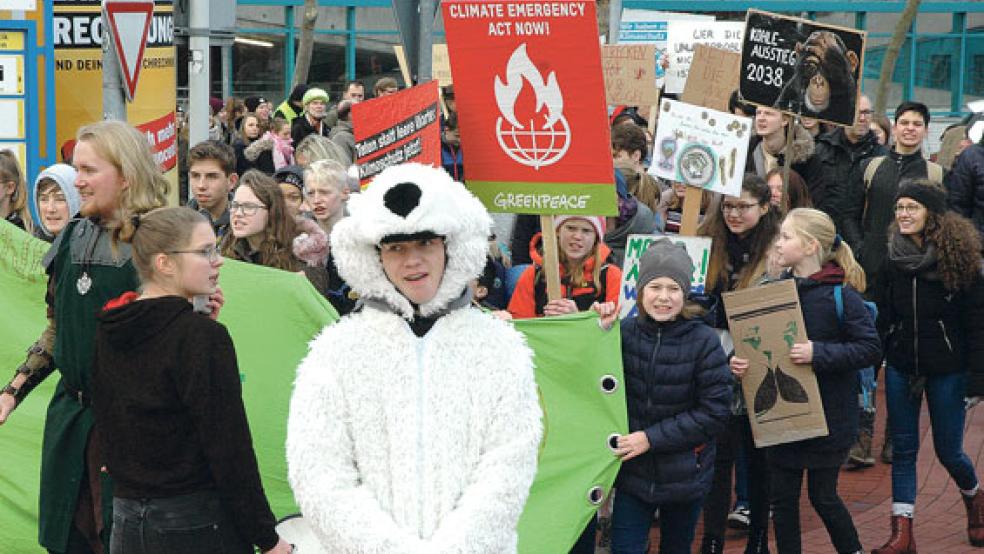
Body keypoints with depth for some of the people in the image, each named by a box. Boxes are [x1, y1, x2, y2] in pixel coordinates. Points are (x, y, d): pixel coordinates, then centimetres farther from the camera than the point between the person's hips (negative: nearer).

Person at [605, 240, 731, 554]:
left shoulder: (704, 342, -12)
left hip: (685, 477, -1)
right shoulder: (625, 332, -6)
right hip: (633, 472, 1)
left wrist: (652, 438, -16)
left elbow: (715, 412, -13)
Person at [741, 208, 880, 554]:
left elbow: (871, 349, -16)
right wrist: (740, 361, -9)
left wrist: (819, 353, -26)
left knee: (823, 496, 8)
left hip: (828, 418, -5)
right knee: (783, 498, 9)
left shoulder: (841, 295, -13)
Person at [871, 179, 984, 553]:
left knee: (948, 450, 7)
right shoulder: (893, 259, 1)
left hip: (947, 368, -3)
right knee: (903, 449, 3)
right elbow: (880, 318, 5)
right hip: (900, 367, 3)